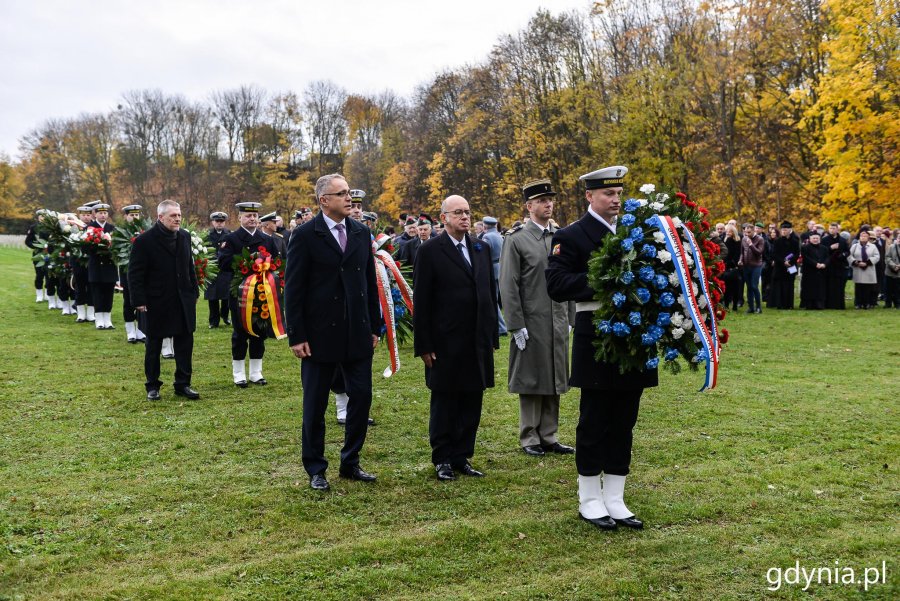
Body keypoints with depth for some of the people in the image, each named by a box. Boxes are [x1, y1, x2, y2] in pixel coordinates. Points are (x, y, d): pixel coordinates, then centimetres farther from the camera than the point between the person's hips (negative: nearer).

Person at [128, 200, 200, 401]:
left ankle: (183, 384, 16)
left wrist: (194, 292, 11)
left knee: (185, 343, 6)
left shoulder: (184, 237, 5)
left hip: (183, 301, 5)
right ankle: (152, 386, 19)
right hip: (157, 303, -4)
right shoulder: (145, 241, -11)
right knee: (153, 345, 8)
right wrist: (139, 300, -14)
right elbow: (135, 273, -10)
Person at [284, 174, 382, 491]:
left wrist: (375, 327, 9)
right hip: (320, 334, -4)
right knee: (315, 405, 6)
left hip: (358, 334, 5)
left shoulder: (361, 232, 7)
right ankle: (316, 469, 20)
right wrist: (296, 336, -11)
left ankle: (350, 463, 23)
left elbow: (370, 282, 11)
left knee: (361, 397, 7)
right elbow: (293, 289, -7)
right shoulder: (305, 235, -7)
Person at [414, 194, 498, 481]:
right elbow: (421, 303, -6)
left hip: (478, 343, 5)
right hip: (446, 344, -5)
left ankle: (462, 457, 20)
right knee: (444, 403, 6)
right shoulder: (430, 251, -5)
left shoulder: (482, 249, 11)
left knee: (472, 403, 9)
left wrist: (493, 336, 10)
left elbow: (490, 294, 13)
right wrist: (424, 345, -10)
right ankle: (442, 459, 17)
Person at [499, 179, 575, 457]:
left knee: (554, 381, 10)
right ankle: (530, 438, 14)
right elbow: (508, 286, -9)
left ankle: (549, 436, 21)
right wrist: (517, 326, -13)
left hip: (557, 323, 5)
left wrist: (570, 318, 11)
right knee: (530, 381, 3)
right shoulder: (516, 239, -5)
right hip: (531, 323, -5)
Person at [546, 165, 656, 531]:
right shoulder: (571, 236, -5)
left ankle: (615, 499, 20)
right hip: (596, 340, -6)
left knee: (624, 421, 10)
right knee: (594, 421, 3)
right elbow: (556, 285, -16)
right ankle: (590, 500, 16)